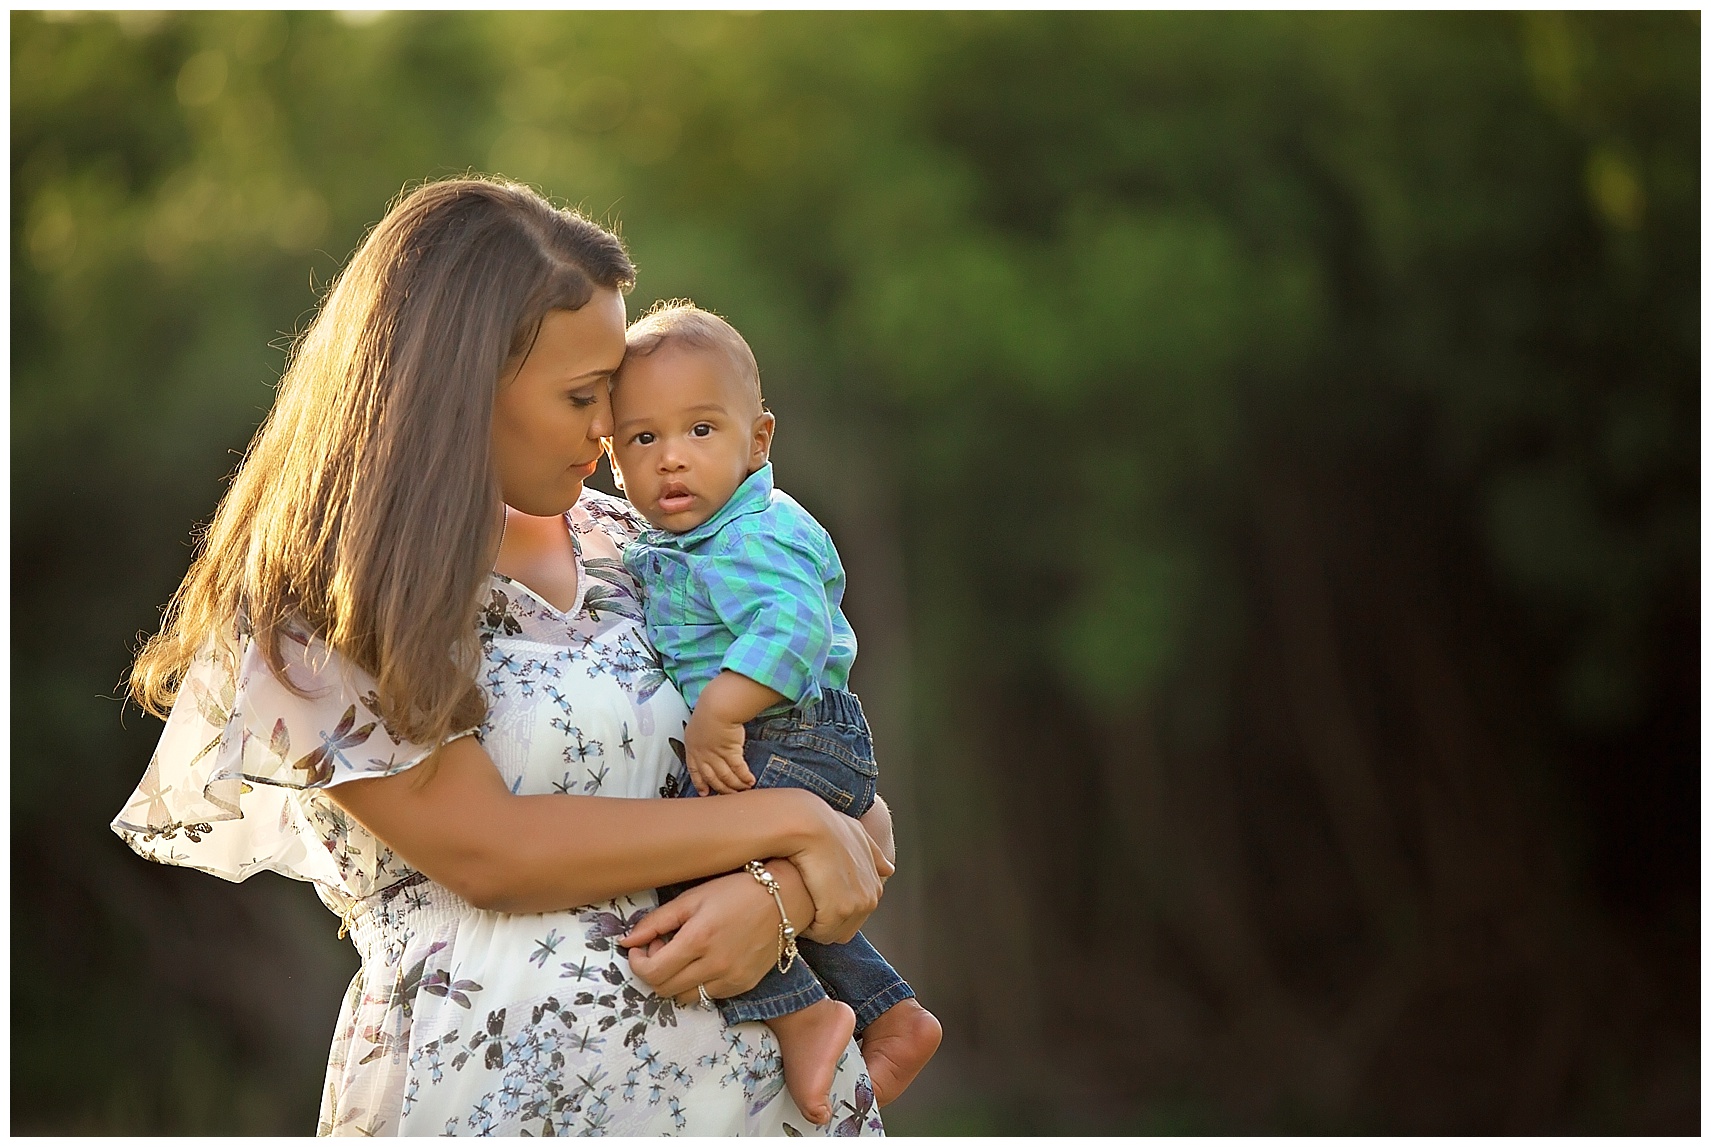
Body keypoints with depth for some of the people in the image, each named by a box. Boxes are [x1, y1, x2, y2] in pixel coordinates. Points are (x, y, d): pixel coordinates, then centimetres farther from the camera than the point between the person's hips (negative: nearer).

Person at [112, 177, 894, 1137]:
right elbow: (486, 852, -16)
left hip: (751, 1049, 3)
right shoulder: (318, 604, -7)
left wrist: (777, 895, -11)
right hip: (497, 1088, -3)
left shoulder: (621, 541, 11)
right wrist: (783, 821, -13)